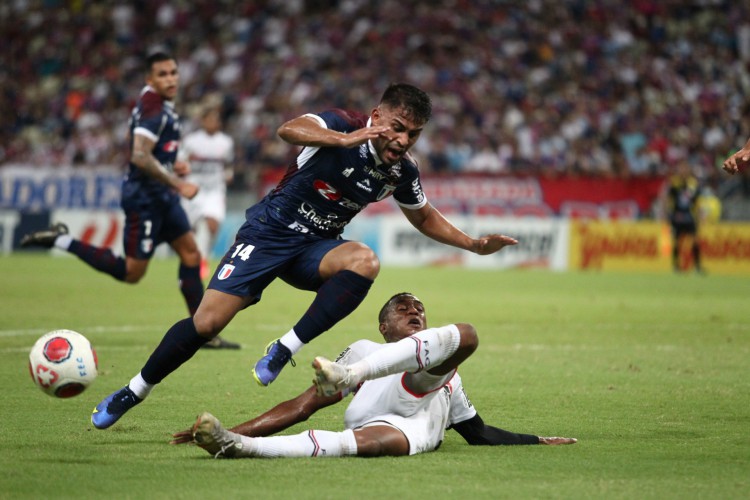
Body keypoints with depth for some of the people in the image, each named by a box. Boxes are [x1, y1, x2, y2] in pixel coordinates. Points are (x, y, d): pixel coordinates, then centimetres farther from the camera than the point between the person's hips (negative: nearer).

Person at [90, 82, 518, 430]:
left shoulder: (402, 171, -2)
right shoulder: (343, 125, -18)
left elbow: (425, 217, 18)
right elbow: (289, 130, -38)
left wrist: (475, 244, 9)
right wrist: (345, 140, -51)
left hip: (317, 247, 4)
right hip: (271, 232, -4)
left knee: (365, 261, -31)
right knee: (208, 322, -12)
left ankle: (286, 349, -24)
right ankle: (134, 391, 11)